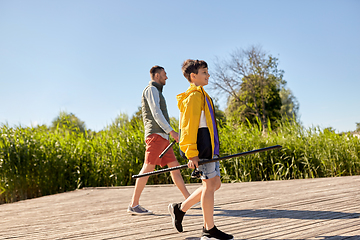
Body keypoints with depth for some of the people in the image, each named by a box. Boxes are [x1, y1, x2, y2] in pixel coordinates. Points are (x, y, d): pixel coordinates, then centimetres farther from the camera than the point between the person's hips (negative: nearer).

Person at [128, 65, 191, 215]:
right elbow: (156, 113, -15)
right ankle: (134, 205, -12)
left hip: (162, 137, 10)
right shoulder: (151, 90, -3)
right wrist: (171, 131, -20)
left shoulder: (156, 92, 27)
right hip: (155, 134, -10)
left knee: (174, 165, 6)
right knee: (148, 168, -13)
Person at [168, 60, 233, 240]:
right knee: (210, 184, -6)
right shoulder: (194, 96, -10)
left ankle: (180, 208, 18)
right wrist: (191, 154, -23)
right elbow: (188, 126, -18)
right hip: (201, 148, -10)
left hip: (208, 147, 10)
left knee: (214, 183, 12)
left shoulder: (200, 95, 21)